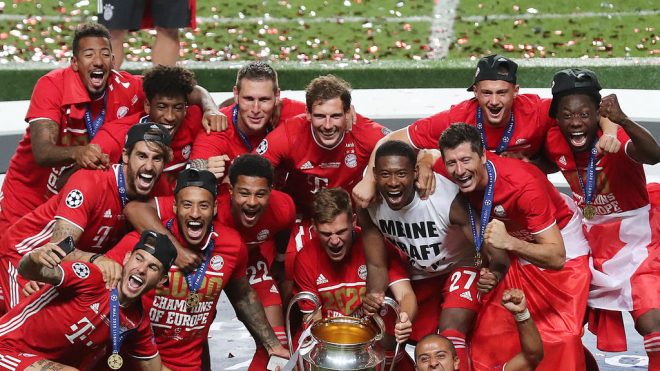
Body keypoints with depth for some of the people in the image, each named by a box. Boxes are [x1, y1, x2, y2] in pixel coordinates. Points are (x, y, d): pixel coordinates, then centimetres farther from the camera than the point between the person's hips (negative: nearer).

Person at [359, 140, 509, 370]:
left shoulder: (447, 198, -36)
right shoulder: (369, 205, -22)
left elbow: (491, 250, -33)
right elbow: (377, 265, -12)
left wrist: (494, 273, -56)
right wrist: (374, 295, -34)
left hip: (460, 267, -5)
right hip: (419, 276, 5)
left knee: (451, 333, -26)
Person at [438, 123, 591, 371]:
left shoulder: (524, 183, -36)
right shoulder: (450, 172, -22)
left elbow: (557, 257, -37)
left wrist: (509, 243, -52)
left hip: (564, 250, -5)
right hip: (520, 256, 5)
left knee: (560, 341, -13)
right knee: (488, 337, 2)